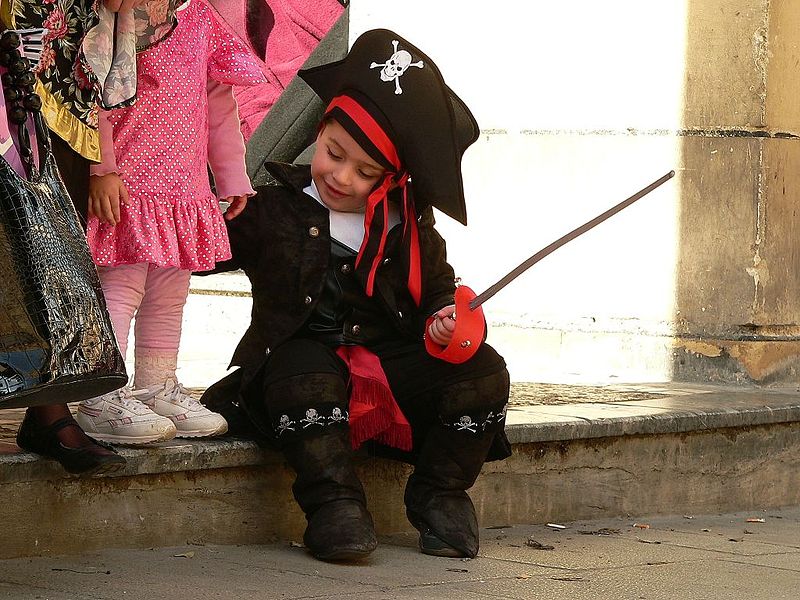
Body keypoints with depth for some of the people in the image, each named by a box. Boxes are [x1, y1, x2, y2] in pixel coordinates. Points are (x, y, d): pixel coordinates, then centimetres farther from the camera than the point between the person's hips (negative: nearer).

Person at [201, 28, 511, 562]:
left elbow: (438, 291, 17)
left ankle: (439, 496, -2)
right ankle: (334, 504, -28)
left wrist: (444, 320, -5)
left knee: (482, 371, -19)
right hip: (304, 354, -3)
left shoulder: (411, 224, 8)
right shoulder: (272, 207, 1)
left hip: (394, 362, 4)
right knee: (306, 377, -40)